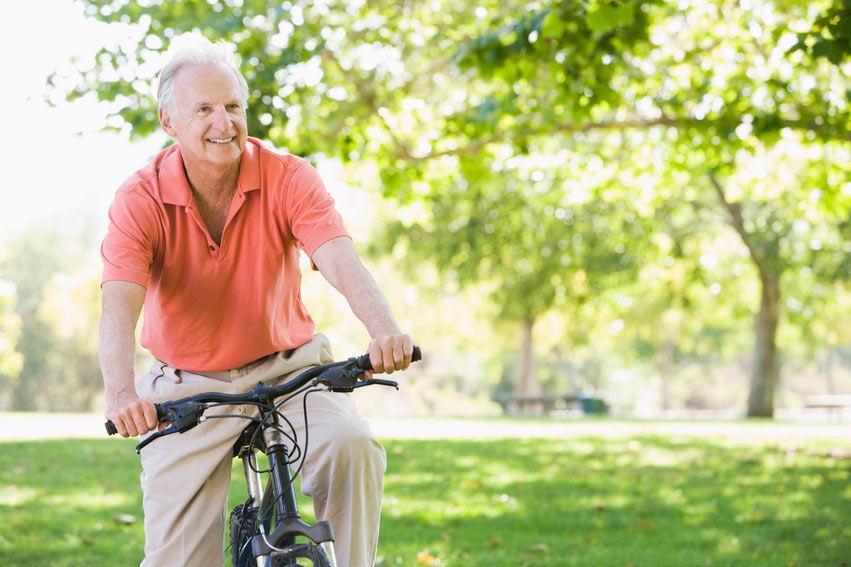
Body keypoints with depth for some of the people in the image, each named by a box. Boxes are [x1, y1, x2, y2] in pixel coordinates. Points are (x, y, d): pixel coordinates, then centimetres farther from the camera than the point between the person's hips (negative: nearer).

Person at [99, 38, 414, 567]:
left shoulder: (289, 178, -11)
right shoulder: (141, 199, -12)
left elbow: (342, 262, -25)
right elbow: (119, 304, -25)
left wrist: (384, 330, -47)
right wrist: (122, 393, -45)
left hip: (287, 369, 0)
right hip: (188, 391, 0)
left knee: (351, 445, -30)